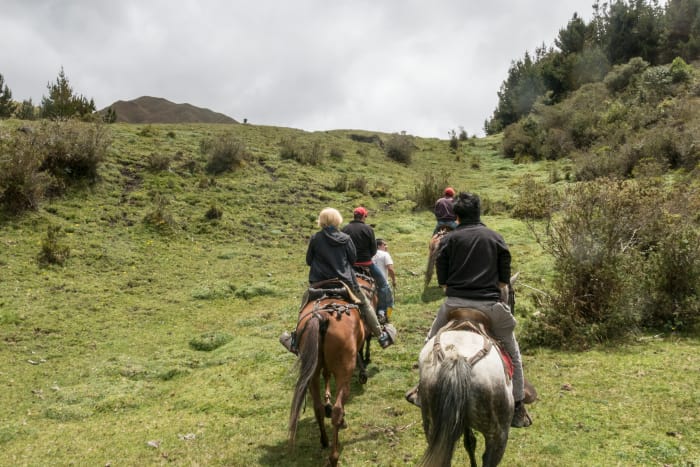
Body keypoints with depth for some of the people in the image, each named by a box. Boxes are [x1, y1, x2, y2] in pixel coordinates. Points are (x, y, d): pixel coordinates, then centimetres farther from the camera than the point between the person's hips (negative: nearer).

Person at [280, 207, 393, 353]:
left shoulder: (315, 238, -6)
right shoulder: (346, 239, -4)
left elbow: (308, 260, 3)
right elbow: (353, 259, 4)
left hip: (319, 283, 0)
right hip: (345, 281, 0)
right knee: (365, 304, 14)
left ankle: (296, 340, 22)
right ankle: (381, 335, 17)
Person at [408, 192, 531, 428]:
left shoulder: (449, 239, 3)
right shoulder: (496, 237, 7)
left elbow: (442, 280, 0)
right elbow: (504, 280, 6)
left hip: (455, 302, 0)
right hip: (490, 304, 1)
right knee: (513, 353, 18)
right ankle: (518, 409, 18)